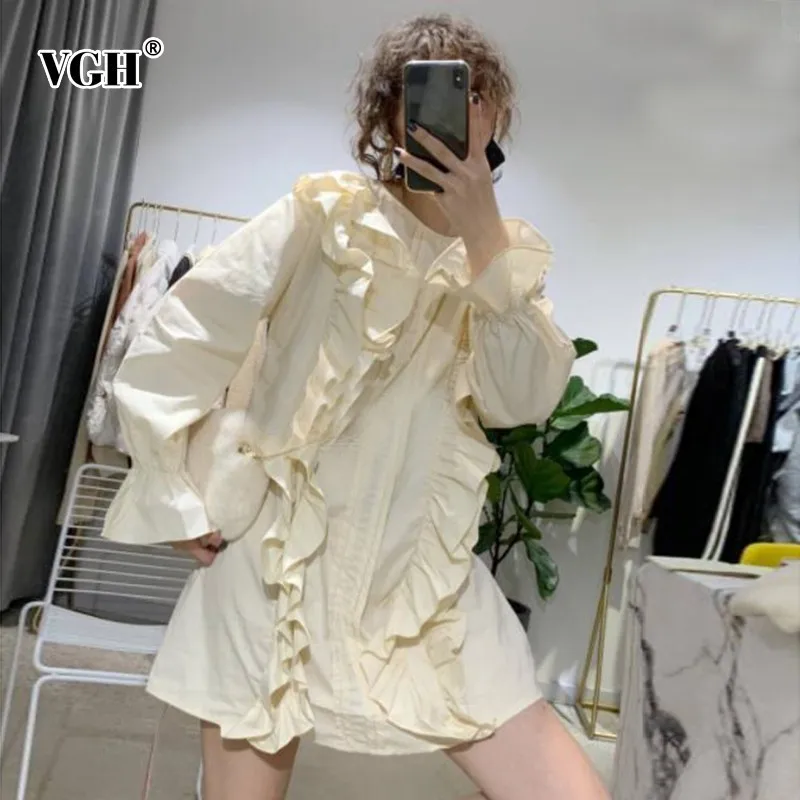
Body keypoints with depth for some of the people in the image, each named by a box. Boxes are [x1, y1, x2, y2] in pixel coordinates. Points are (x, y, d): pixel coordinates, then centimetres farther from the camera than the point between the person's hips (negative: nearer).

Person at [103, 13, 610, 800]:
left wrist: (484, 242, -16)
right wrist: (184, 505, -4)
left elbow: (524, 401, -10)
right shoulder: (324, 214, -6)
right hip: (280, 561, -2)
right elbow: (163, 358, -4)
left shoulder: (508, 251, 6)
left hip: (427, 570, 3)